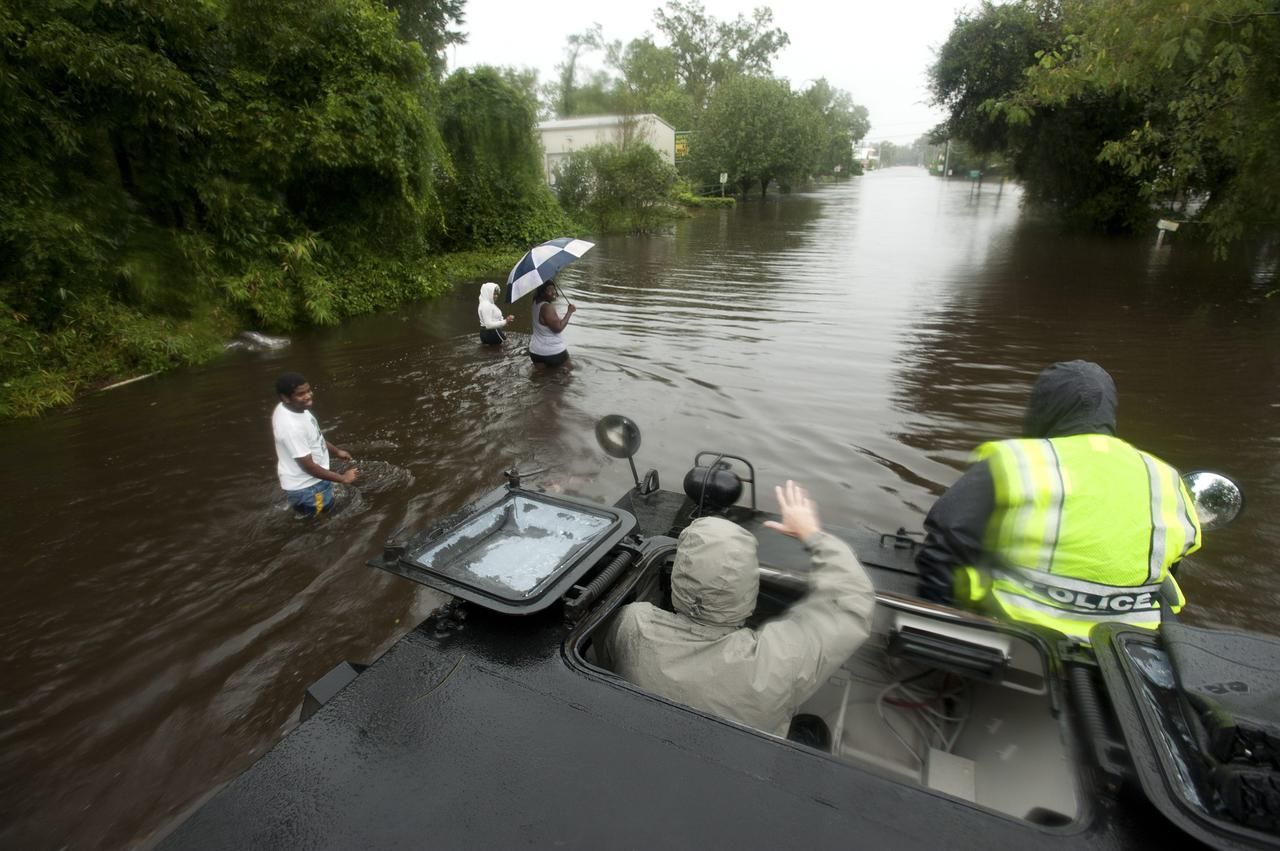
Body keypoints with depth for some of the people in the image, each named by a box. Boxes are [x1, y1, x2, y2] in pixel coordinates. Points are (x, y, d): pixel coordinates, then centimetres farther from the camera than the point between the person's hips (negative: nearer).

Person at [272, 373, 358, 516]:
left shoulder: (295, 408, -7)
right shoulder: (291, 426, -36)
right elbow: (309, 466, -29)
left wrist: (336, 451, 17)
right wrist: (343, 478, -20)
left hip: (309, 481, 9)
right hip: (306, 488, -9)